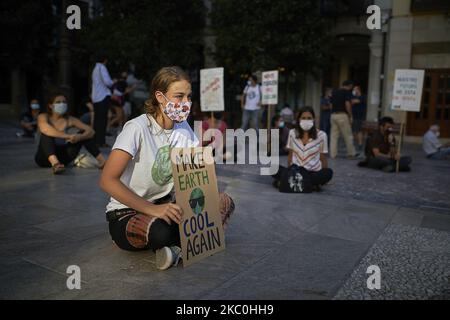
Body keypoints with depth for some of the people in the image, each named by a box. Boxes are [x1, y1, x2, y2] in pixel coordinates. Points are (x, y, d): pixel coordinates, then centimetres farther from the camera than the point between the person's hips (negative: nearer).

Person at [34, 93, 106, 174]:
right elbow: (45, 130, -32)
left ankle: (101, 160, -24)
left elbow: (90, 131, -11)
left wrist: (79, 137, -32)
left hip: (62, 156, 3)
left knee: (83, 134, -10)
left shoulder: (70, 120, -1)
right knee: (46, 134, -30)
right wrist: (68, 136, -39)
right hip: (45, 158, -3)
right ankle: (55, 163, -55)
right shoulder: (43, 117, -8)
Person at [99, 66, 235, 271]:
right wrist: (152, 209, -32)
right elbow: (107, 180, -26)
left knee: (223, 203, -12)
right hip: (126, 211, -6)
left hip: (165, 205, 7)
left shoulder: (184, 129, 0)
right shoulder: (137, 128, -20)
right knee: (159, 230, -40)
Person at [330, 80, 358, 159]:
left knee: (334, 136, 7)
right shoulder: (347, 92, -5)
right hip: (342, 115, -6)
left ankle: (333, 154, 6)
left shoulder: (334, 92, 16)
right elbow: (347, 104, -14)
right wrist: (350, 116, -8)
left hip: (333, 115, 6)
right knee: (348, 136, 4)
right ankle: (351, 154, 12)